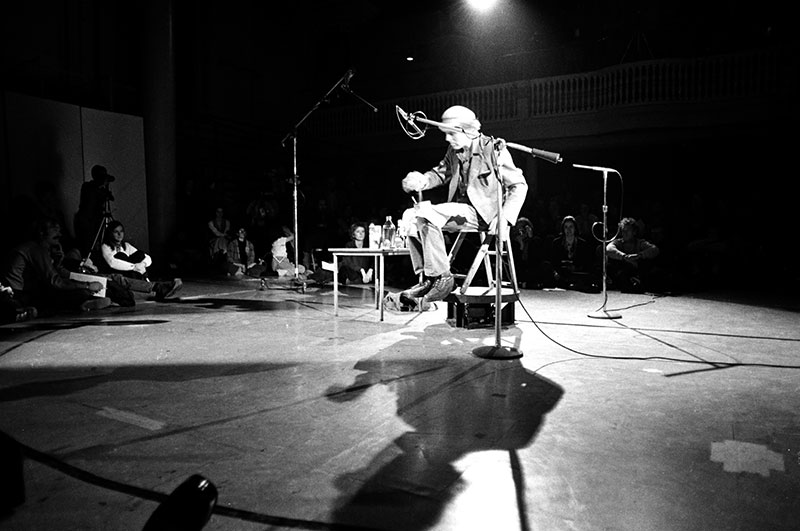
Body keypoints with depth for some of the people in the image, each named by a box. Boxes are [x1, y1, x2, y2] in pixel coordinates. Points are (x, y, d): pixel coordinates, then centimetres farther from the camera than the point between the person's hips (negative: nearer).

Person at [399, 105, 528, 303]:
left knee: (426, 214, -26)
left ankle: (441, 277, -19)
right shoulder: (453, 151, 10)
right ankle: (426, 279, -4)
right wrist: (422, 180, -4)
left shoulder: (494, 149, -9)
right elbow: (441, 173, 22)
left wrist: (505, 219, -21)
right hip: (461, 210, 8)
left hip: (483, 214, -8)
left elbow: (519, 185, -8)